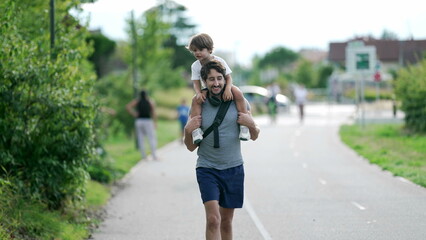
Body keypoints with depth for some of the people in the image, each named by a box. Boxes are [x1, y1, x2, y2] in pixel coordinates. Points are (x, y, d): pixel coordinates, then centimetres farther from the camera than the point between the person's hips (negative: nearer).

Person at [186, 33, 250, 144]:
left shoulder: (219, 61, -14)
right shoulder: (195, 66, -6)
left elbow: (228, 77, -13)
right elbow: (196, 83, -7)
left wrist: (228, 89, -34)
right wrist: (198, 93, -30)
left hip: (223, 86, -2)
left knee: (238, 93, -32)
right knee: (195, 100, -28)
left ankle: (244, 125, -29)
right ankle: (196, 128, -31)